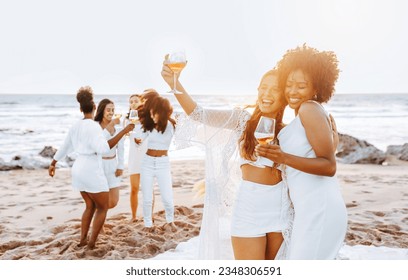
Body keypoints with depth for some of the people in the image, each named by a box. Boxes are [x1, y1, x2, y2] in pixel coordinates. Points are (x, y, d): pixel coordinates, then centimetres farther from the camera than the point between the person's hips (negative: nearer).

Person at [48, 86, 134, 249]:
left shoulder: (75, 126, 8)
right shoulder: (93, 126, -16)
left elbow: (64, 147, 19)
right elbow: (103, 149, -30)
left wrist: (53, 164, 33)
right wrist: (123, 132, -29)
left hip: (78, 169, 8)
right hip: (92, 171, -8)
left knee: (90, 206, 21)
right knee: (102, 208, 7)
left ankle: (83, 239, 21)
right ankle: (92, 242, 7)